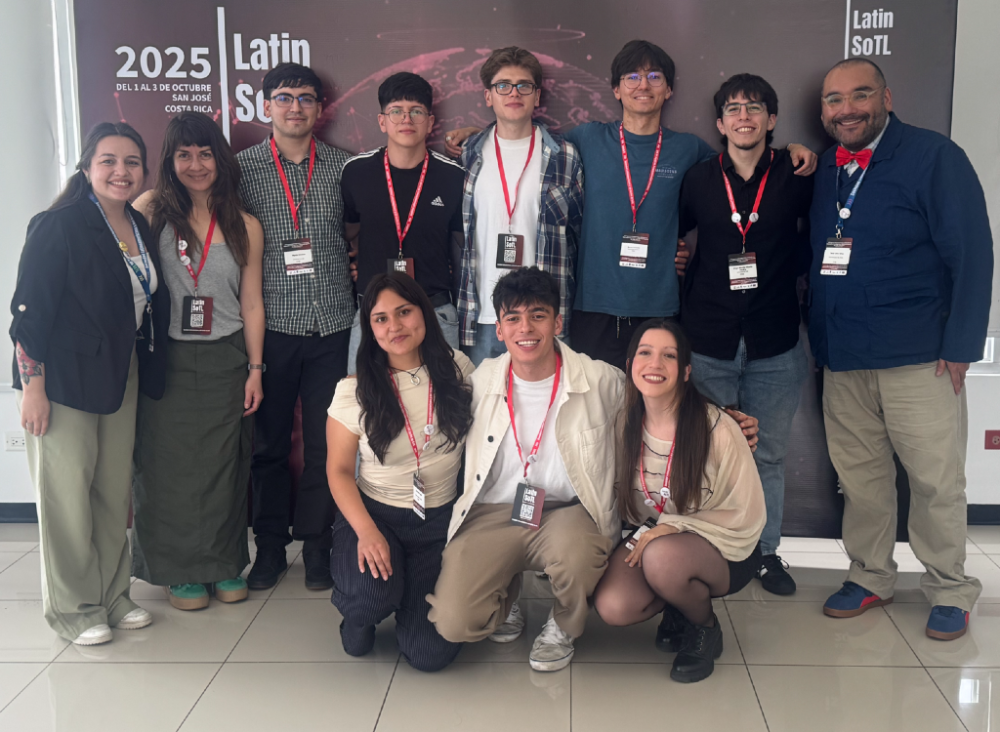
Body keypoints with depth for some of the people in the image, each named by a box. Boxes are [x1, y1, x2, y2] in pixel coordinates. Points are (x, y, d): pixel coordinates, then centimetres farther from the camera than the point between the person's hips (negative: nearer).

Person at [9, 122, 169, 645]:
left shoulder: (141, 229, 8)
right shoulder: (58, 227, -12)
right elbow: (28, 312, -14)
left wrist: (150, 374, 9)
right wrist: (32, 386, -17)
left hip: (121, 378, 6)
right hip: (63, 380, -6)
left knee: (115, 490, 11)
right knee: (67, 494, 2)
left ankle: (112, 596, 25)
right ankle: (73, 608, 16)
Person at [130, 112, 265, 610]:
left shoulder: (245, 227, 4)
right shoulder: (152, 210, -1)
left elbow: (251, 304, 5)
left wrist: (255, 369, 3)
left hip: (224, 361, 1)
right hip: (166, 360, -1)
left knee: (224, 464, 8)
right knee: (171, 463, 5)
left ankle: (225, 565, 24)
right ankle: (181, 570, 21)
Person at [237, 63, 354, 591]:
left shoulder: (342, 166, 7)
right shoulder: (243, 167, 4)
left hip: (331, 324, 1)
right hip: (271, 324, -1)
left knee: (325, 439, 5)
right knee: (268, 439, 6)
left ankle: (316, 542, 18)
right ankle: (270, 544, 20)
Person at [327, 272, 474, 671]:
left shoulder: (457, 369, -3)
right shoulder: (354, 390, -7)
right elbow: (339, 469, -4)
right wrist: (366, 532, -19)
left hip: (440, 520, 1)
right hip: (374, 515, -1)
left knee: (430, 652, -13)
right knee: (371, 592, -34)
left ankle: (412, 593, 24)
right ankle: (360, 616, 7)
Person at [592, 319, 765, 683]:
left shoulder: (717, 428, -20)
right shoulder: (625, 424, -6)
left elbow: (746, 516, -14)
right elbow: (622, 499, 11)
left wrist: (674, 527, -21)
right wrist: (645, 532, -8)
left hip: (723, 550, -4)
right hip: (651, 538, 4)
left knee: (662, 558, -37)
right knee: (612, 606, -24)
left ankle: (706, 628, -3)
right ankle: (680, 604, 10)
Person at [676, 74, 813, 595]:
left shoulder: (796, 177, 1)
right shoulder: (698, 180, 4)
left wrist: (785, 270, 1)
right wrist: (692, 280, 5)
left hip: (774, 344, 0)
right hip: (708, 340, 0)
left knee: (768, 453, 11)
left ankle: (766, 549, 26)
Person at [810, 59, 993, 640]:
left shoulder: (935, 157, -6)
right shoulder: (823, 169, 11)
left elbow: (971, 255, -9)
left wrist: (960, 347, -13)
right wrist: (820, 340, 6)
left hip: (917, 356, -5)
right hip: (843, 357, 5)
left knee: (937, 479, 3)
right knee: (859, 474, 11)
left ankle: (951, 590, 20)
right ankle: (870, 577, 27)